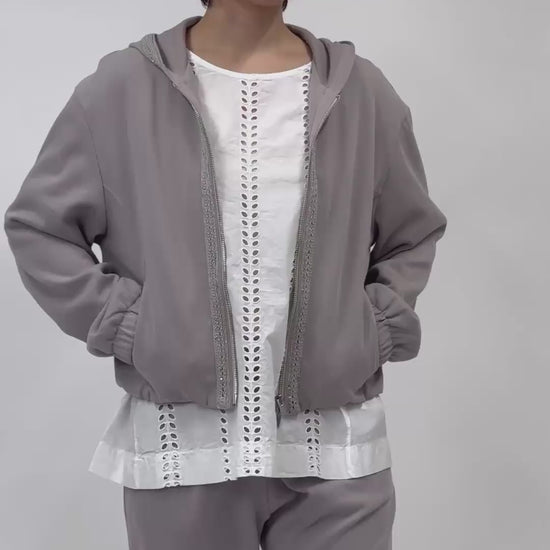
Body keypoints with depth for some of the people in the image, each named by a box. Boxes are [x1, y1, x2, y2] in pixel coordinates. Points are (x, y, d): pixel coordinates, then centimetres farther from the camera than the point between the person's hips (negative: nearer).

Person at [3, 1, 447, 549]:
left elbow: (414, 234, 15)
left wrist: (378, 331, 2)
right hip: (179, 450, -1)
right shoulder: (119, 88, -2)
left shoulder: (363, 92, 4)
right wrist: (122, 324, -4)